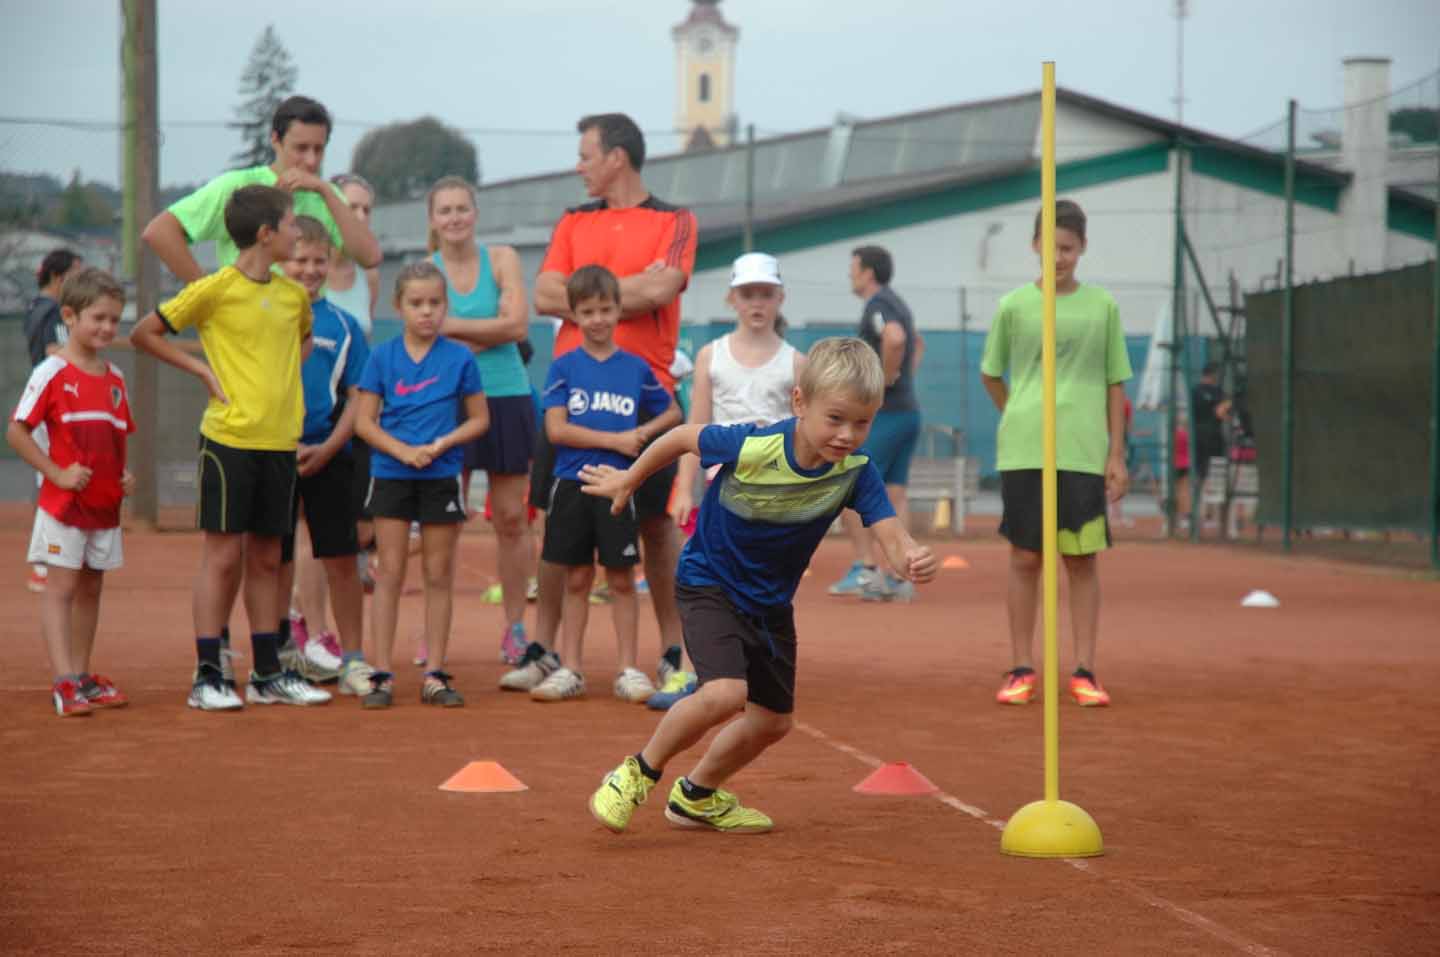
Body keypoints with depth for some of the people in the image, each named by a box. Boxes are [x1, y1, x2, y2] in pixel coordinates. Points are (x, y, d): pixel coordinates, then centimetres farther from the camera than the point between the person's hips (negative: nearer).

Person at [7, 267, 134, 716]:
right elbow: (16, 432, -13)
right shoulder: (52, 372, -11)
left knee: (91, 587, 12)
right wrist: (58, 473, -18)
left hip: (105, 504, 6)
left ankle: (82, 675, 21)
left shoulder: (114, 377, 9)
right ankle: (64, 682, -12)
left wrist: (125, 474, 2)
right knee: (62, 586, -7)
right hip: (64, 503, -6)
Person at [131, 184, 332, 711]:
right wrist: (203, 370, -7)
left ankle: (268, 674, 17)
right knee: (223, 554, -4)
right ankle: (208, 676, 0)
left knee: (266, 558, 11)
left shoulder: (294, 294, 10)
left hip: (280, 440, 6)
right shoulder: (215, 289, -8)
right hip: (229, 437, -6)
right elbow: (143, 334, -3)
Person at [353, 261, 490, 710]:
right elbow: (364, 421, 1)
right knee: (389, 574, 1)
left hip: (441, 477, 0)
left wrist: (442, 443, -11)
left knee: (439, 576, 5)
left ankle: (435, 675, 10)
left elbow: (479, 419, 5)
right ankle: (381, 675, 3)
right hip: (391, 475, 0)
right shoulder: (382, 357, 2)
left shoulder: (459, 358, 0)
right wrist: (402, 450, -14)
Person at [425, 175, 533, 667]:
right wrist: (492, 333, -13)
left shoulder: (501, 259, 3)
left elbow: (518, 324, -10)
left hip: (506, 399, 1)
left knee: (510, 519, 4)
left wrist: (455, 327, -11)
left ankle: (515, 627, 12)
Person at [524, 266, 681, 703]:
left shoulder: (636, 368, 4)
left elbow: (672, 413, 16)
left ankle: (628, 670, 9)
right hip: (572, 485, 0)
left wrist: (644, 432, -4)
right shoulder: (564, 367, 0)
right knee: (577, 580, 7)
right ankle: (569, 669, 13)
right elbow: (556, 429, -9)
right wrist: (616, 441, -11)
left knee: (621, 580, 3)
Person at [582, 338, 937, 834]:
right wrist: (628, 480, 4)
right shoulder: (751, 448, -30)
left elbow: (891, 537, -28)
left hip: (772, 600, 6)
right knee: (725, 692, -27)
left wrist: (912, 560, -52)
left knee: (773, 720, 15)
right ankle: (637, 774, -4)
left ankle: (697, 795, 40)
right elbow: (683, 437, -12)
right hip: (709, 582, -6)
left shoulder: (856, 469, -20)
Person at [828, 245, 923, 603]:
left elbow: (895, 338, -35)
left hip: (883, 413, -9)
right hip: (909, 412, 9)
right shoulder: (897, 303, 18)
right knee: (894, 494, 7)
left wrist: (887, 378, -21)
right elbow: (917, 343, 38)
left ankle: (866, 568, -9)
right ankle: (899, 579, 3)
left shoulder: (878, 304, -12)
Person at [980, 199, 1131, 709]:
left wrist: (1116, 454, 3)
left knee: (1082, 560, 1)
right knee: (1025, 558, 2)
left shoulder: (1102, 306, 5)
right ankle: (1022, 671, 9)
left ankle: (1084, 672, 7)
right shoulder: (1014, 305, 4)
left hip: (1085, 453, 0)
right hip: (1023, 453, 0)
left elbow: (1115, 385, 7)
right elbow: (991, 374, 16)